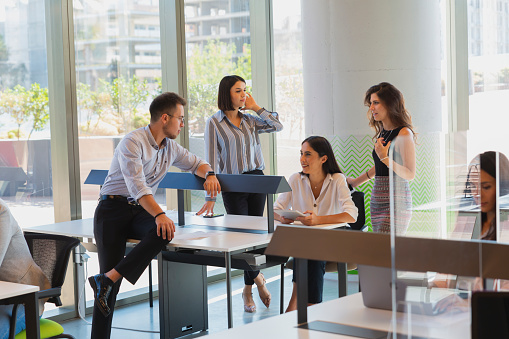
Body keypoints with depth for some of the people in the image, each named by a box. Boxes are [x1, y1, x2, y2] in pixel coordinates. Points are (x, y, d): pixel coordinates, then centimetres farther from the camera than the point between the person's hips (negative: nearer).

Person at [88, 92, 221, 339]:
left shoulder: (170, 147, 11)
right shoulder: (133, 142, -14)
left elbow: (196, 163, 27)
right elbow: (136, 185, -25)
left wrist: (209, 174, 2)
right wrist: (159, 214, -37)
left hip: (140, 211, 6)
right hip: (113, 209, -6)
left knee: (164, 232, -28)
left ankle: (106, 280, -28)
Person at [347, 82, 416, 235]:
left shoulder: (404, 134, -9)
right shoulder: (381, 133, 15)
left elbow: (410, 174, -12)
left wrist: (385, 157, -19)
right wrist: (357, 181, 35)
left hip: (396, 201, -8)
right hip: (377, 199, 8)